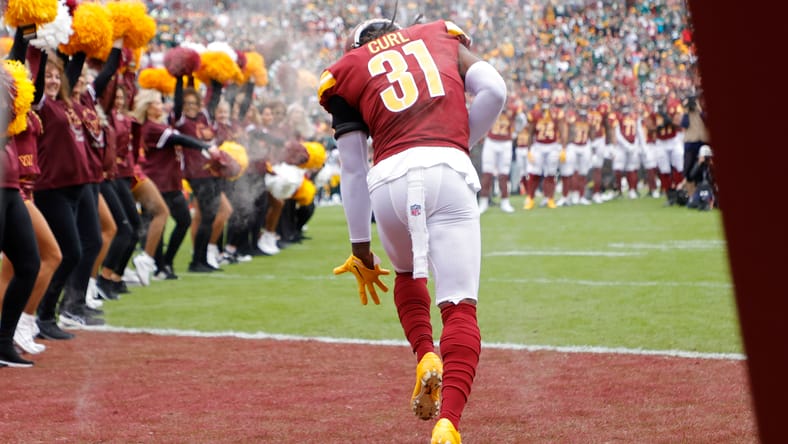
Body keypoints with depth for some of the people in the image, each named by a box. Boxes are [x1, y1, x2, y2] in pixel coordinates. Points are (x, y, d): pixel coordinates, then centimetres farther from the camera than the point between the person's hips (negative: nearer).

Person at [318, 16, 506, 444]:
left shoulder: (346, 72, 21)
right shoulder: (442, 36, 25)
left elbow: (353, 168, 16)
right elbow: (493, 91, 8)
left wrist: (361, 247, 19)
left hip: (388, 178, 1)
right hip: (448, 172, -1)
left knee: (407, 271, 31)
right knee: (459, 305, -3)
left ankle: (425, 357, 8)